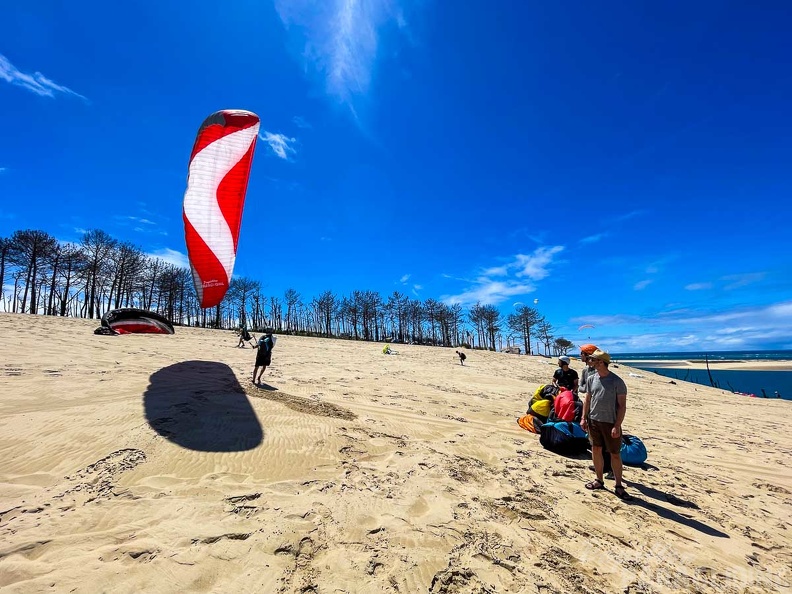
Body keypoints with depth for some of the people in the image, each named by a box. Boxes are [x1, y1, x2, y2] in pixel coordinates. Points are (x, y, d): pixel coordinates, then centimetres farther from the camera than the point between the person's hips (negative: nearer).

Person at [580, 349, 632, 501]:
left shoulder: (617, 381, -13)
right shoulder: (591, 378, 2)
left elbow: (622, 405, -11)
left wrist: (617, 426, -16)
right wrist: (584, 418, 5)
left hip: (610, 423, -4)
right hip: (594, 421, 5)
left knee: (615, 454, 6)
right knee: (596, 450, 12)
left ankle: (618, 486, 20)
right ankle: (599, 480, 27)